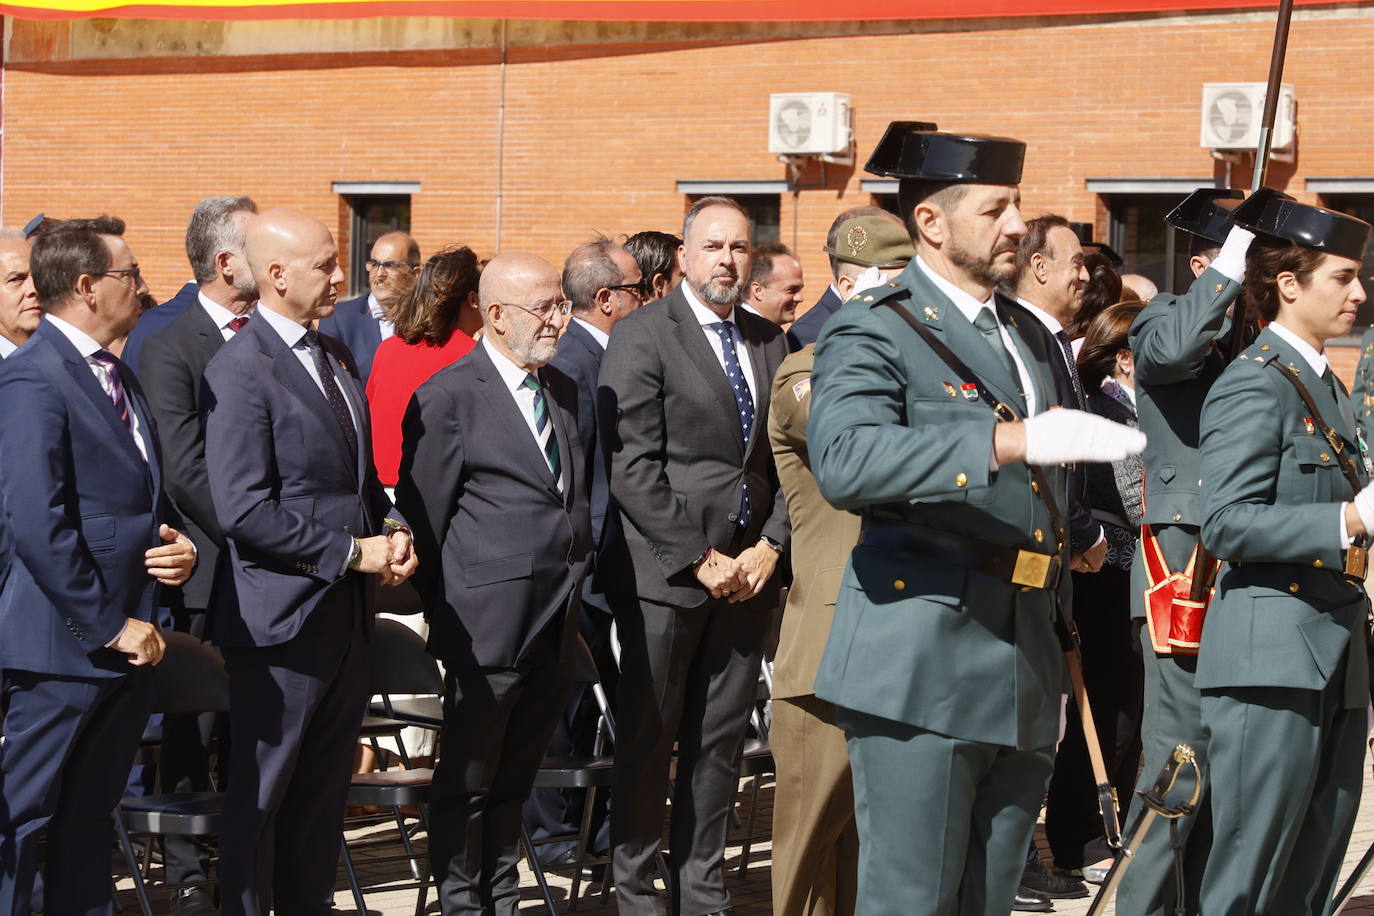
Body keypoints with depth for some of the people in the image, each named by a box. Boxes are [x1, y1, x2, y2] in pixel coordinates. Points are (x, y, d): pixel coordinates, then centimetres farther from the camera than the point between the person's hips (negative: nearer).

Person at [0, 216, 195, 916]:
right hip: (67, 644, -9)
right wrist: (109, 625, -18)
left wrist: (177, 542, 1)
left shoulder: (118, 377, 14)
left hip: (127, 641, 9)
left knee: (89, 818, 14)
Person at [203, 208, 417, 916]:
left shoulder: (332, 354, 13)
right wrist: (353, 552, -17)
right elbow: (243, 511, -21)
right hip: (282, 617, -8)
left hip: (347, 612, 8)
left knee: (325, 790, 14)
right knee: (260, 795, 3)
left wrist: (391, 531, 2)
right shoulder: (240, 371, -15)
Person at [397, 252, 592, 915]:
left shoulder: (563, 392, 13)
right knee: (467, 784, 3)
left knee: (515, 779, 15)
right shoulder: (448, 399, -10)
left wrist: (578, 566, 13)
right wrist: (445, 613, -4)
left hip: (554, 628, 7)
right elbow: (424, 514, -8)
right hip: (489, 627, -7)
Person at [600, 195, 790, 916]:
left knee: (720, 741, 8)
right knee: (649, 740, 2)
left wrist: (770, 545, -3)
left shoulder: (770, 343, 11)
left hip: (748, 570, 5)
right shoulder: (642, 338, -6)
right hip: (663, 571, -5)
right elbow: (633, 469, -12)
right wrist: (700, 558, -14)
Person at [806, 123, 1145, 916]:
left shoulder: (1031, 336, 19)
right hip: (921, 673, -7)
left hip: (1024, 673, 8)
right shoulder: (873, 333, -7)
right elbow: (844, 459, -28)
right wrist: (1013, 441, -35)